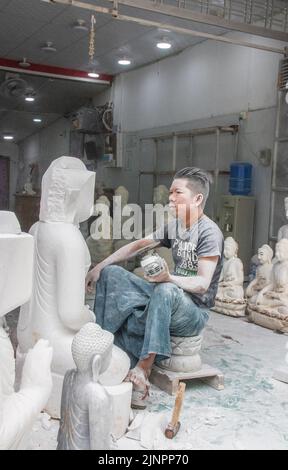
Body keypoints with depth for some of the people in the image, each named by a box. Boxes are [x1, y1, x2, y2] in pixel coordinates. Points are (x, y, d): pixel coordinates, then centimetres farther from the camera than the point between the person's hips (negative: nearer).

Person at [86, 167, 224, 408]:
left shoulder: (209, 232, -16)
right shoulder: (174, 226, 8)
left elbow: (202, 284, -23)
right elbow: (138, 245, 11)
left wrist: (168, 278, -41)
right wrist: (99, 267, 4)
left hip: (195, 311, -7)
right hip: (167, 298, 8)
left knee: (165, 291, -41)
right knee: (111, 274, -4)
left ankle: (143, 367, -33)